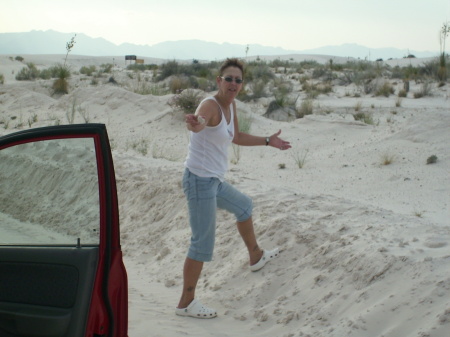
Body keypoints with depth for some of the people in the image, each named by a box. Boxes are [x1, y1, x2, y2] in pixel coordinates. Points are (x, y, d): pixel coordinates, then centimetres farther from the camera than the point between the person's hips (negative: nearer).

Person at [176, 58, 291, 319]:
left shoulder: (231, 105, 7)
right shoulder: (211, 105, -21)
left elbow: (237, 137, 25)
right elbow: (201, 122, -46)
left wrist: (268, 141, 30)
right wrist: (196, 124, -70)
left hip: (215, 180, 10)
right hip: (200, 180, -10)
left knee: (244, 206, 31)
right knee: (203, 244, -5)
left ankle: (256, 256, 55)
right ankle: (186, 303, 6)